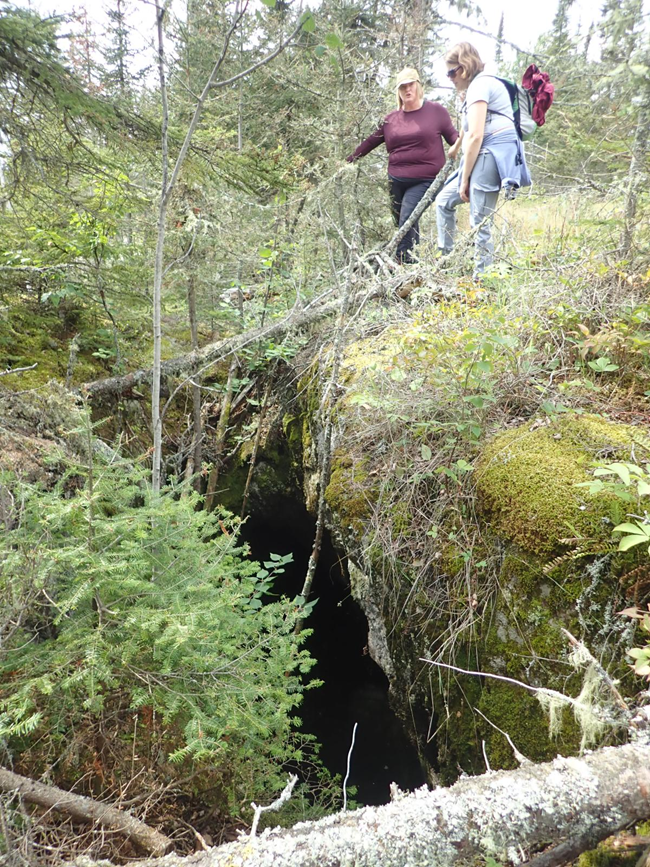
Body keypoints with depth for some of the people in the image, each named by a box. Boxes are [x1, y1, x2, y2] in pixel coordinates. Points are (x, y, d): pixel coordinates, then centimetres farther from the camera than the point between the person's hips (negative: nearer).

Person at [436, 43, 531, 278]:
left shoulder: (479, 85, -8)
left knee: (480, 224, -10)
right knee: (444, 201, 17)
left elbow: (475, 136, -16)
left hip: (491, 155, -11)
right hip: (486, 157, 11)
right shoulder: (487, 83, 24)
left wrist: (464, 178, -13)